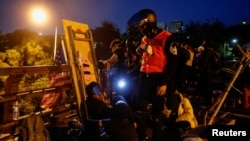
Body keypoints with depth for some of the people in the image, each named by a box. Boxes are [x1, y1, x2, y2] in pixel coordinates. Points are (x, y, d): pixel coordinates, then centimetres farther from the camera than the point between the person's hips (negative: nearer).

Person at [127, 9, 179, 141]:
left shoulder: (167, 37, -9)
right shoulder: (144, 39, 15)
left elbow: (173, 63, -12)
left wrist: (164, 83, -15)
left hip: (158, 79, -7)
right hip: (145, 78, 7)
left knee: (156, 113, 5)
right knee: (140, 111, 9)